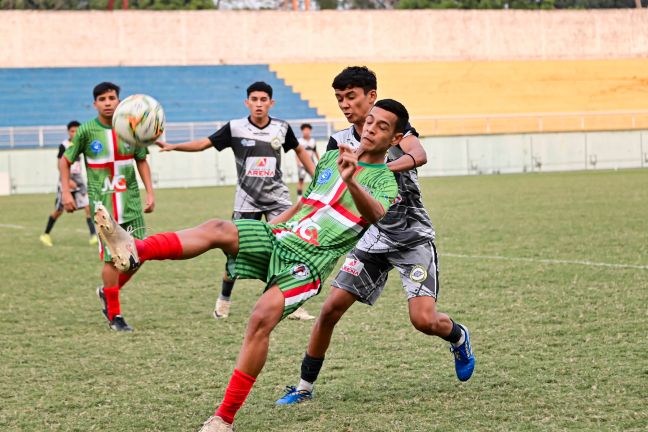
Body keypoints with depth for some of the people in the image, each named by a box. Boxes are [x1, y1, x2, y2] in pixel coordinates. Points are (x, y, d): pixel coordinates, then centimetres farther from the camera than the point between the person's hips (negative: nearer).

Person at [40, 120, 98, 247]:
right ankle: (46, 234, 23)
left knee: (88, 206, -12)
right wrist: (68, 180, -24)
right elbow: (60, 165, -15)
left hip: (78, 180, 5)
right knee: (59, 210, 5)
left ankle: (93, 235, -14)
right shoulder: (64, 145, -11)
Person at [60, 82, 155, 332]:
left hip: (131, 201, 3)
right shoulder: (86, 131, -5)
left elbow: (141, 161, 15)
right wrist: (66, 192, -4)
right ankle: (114, 316, 6)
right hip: (103, 203, -3)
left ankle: (108, 292, 27)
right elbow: (65, 161, 6)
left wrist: (150, 192, 7)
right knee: (112, 257, -7)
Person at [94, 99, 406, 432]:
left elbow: (376, 214, -23)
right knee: (217, 229, -23)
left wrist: (351, 181, -42)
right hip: (277, 236, 6)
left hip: (308, 262, -6)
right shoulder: (330, 158, 22)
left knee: (262, 318, -28)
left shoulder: (385, 182, 2)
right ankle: (134, 252, -47)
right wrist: (264, 230, 30)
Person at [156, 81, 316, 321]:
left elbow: (299, 150, 18)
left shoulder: (282, 128, 0)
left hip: (277, 198, 1)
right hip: (247, 200, -1)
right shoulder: (235, 128, -7)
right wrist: (173, 146, -20)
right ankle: (224, 300, 21)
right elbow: (203, 143, -7)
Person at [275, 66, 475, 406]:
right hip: (372, 238, 4)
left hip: (412, 237, -4)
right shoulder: (339, 142, 3)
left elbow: (418, 156, -31)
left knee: (424, 320, -14)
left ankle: (458, 337, 22)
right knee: (331, 308, -7)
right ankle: (304, 386, 6)